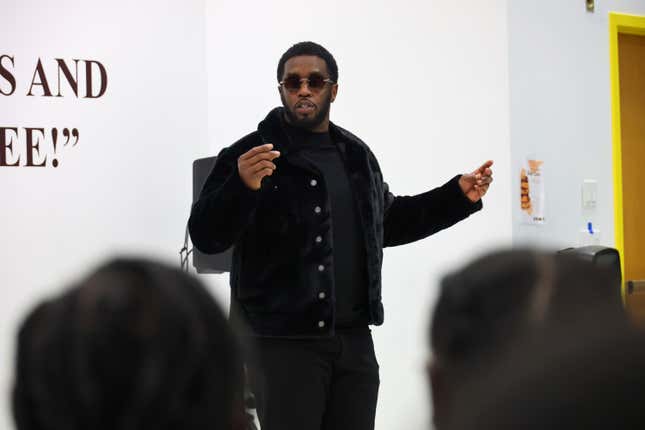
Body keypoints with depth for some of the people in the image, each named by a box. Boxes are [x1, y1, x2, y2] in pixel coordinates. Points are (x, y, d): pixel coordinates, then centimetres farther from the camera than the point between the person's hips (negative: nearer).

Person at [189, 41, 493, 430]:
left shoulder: (356, 155, 13)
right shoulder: (251, 154, -6)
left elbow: (386, 223, 28)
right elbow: (205, 236, -14)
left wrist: (458, 195, 22)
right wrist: (242, 187, -32)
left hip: (354, 339, 6)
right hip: (283, 342, -6)